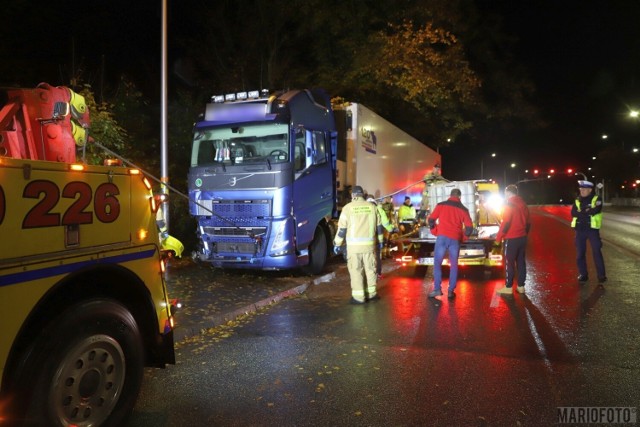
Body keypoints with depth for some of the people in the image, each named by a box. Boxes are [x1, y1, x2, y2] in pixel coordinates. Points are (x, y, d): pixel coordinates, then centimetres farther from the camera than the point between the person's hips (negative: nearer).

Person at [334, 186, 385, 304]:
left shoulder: (348, 207, -4)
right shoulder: (372, 207, 6)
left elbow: (342, 228, -3)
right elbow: (378, 226, 12)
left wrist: (337, 244, 5)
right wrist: (380, 241, 24)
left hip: (354, 245, -3)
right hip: (369, 244, 3)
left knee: (356, 270, 2)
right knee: (370, 268, 13)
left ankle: (358, 297, 3)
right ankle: (371, 293, 22)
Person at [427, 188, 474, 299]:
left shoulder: (441, 205, 8)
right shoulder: (463, 209, 11)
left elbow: (431, 220, 3)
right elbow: (469, 228, 6)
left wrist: (436, 232, 17)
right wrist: (462, 237, 21)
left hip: (442, 237, -1)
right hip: (455, 239, 1)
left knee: (437, 263, 5)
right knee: (454, 265, 12)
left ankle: (437, 289, -4)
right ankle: (451, 291, 7)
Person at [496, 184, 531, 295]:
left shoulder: (509, 204, -12)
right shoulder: (523, 204, 10)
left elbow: (505, 223, -17)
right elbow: (528, 223, 13)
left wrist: (498, 237, -10)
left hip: (511, 239, -7)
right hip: (522, 238, 7)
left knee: (509, 263, -1)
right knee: (521, 262, 10)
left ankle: (508, 287, 3)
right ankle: (521, 286, 14)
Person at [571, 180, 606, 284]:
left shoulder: (596, 199, -1)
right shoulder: (577, 200, 10)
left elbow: (596, 210, -20)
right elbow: (573, 213, -5)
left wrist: (581, 213, -11)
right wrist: (587, 212, -17)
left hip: (592, 229, -4)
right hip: (580, 230, 4)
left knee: (597, 252, -3)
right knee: (580, 253, 6)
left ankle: (601, 275, 4)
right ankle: (583, 274, 15)